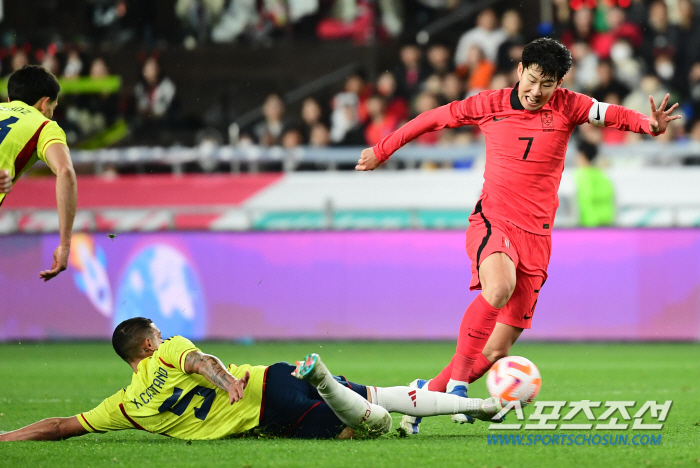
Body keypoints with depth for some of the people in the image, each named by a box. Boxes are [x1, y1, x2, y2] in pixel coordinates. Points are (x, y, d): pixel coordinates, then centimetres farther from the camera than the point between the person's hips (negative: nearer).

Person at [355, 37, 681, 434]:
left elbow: (611, 115, -12)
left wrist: (650, 125, -32)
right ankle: (457, 380, -21)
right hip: (492, 222, -2)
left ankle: (427, 392, 18)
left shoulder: (567, 106, 3)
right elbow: (434, 118, 15)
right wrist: (382, 151, 22)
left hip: (535, 236, 2)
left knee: (498, 349, -2)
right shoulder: (490, 105, 2)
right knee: (499, 289, -36)